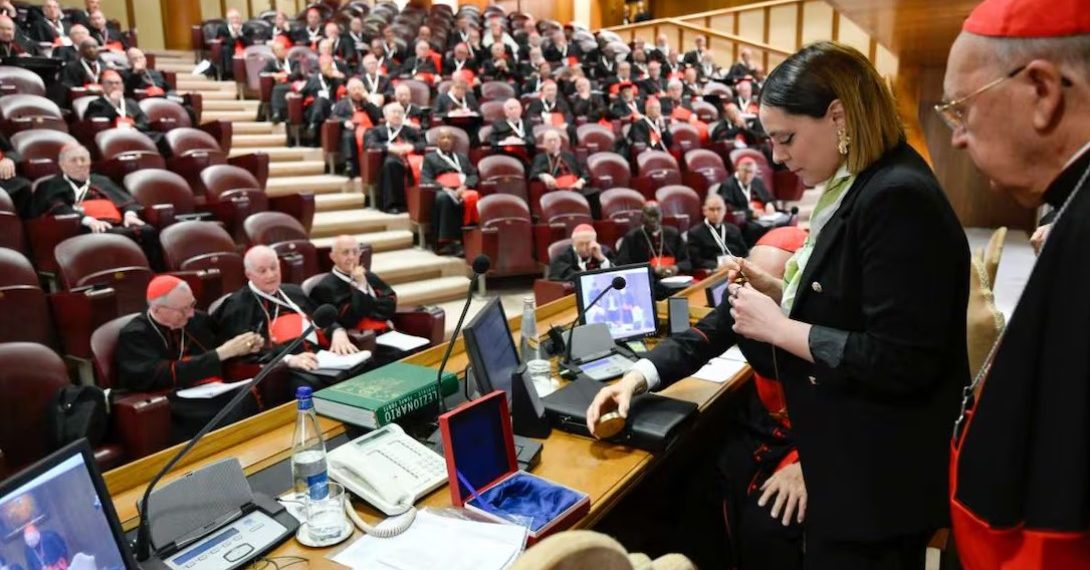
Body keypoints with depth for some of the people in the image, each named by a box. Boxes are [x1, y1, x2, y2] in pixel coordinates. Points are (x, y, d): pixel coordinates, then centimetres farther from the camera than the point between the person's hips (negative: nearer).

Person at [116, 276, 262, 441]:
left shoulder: (198, 320, 13)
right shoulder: (134, 336, -1)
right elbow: (166, 376, -15)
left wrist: (245, 347, 6)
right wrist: (220, 353, -16)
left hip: (215, 394, 6)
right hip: (178, 407, -5)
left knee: (251, 399, -29)